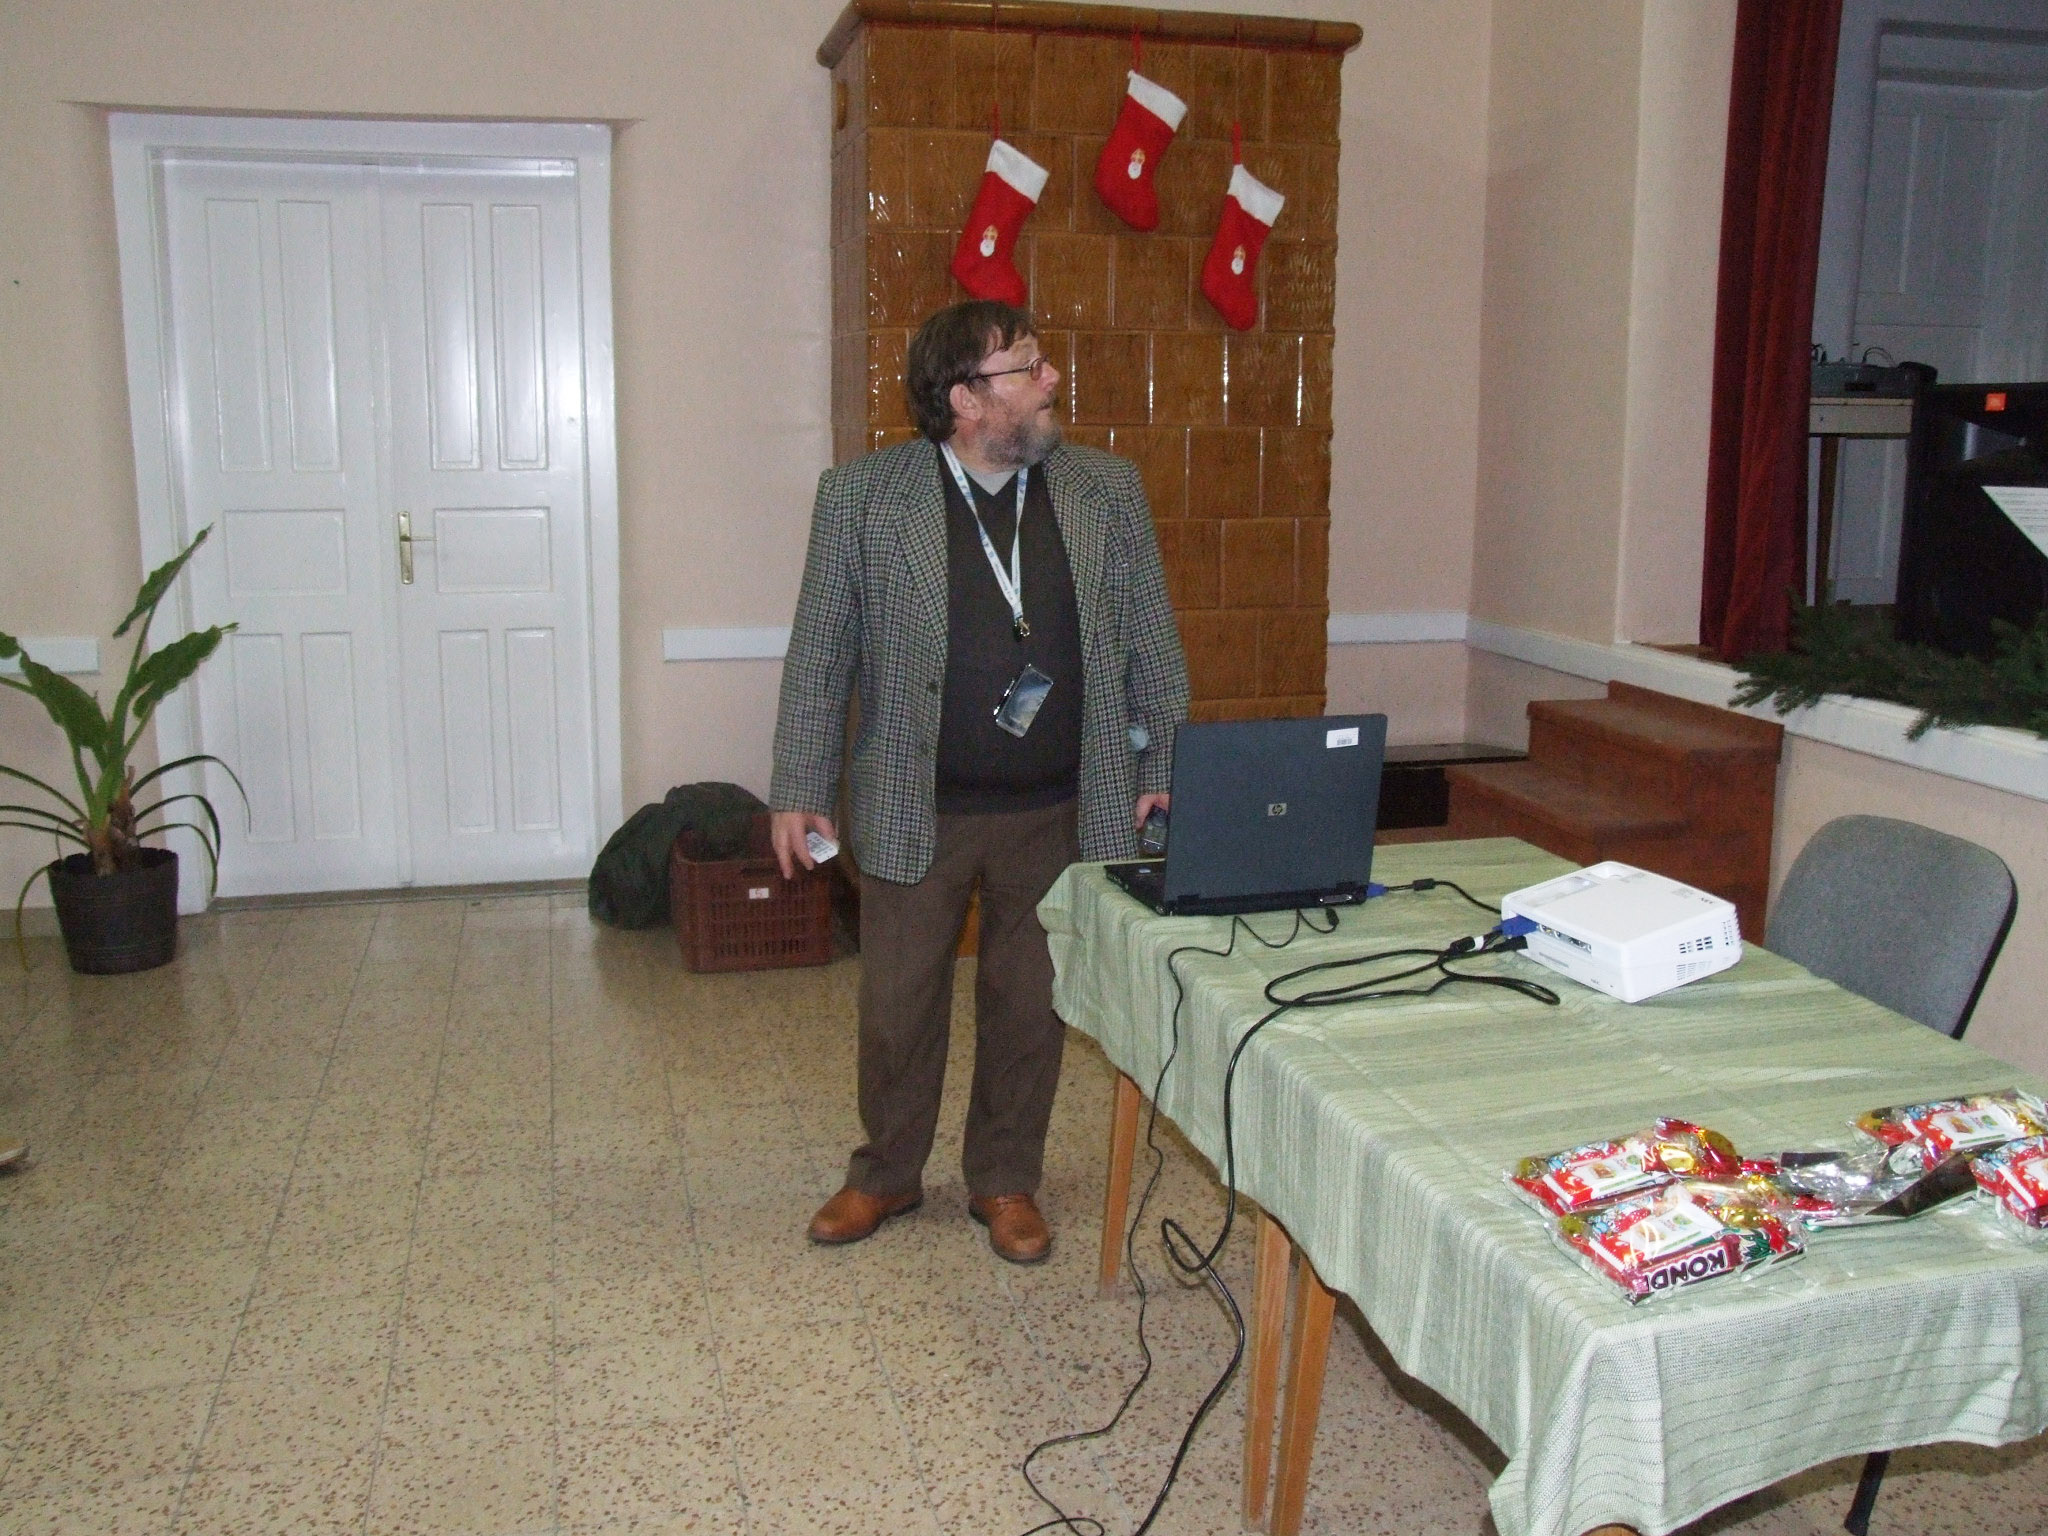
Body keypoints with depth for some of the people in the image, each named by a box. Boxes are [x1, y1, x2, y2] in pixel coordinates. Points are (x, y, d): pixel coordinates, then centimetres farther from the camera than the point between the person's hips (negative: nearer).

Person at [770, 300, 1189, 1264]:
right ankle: (886, 1174, 34)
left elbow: (1151, 645, 6)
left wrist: (1164, 773, 2)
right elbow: (818, 658, -2)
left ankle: (1006, 1181, 33)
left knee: (1032, 1005, 13)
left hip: (1059, 812, 2)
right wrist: (800, 792, -3)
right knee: (897, 1004, 11)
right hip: (913, 811, -1)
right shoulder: (862, 496, -6)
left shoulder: (1107, 490, 1)